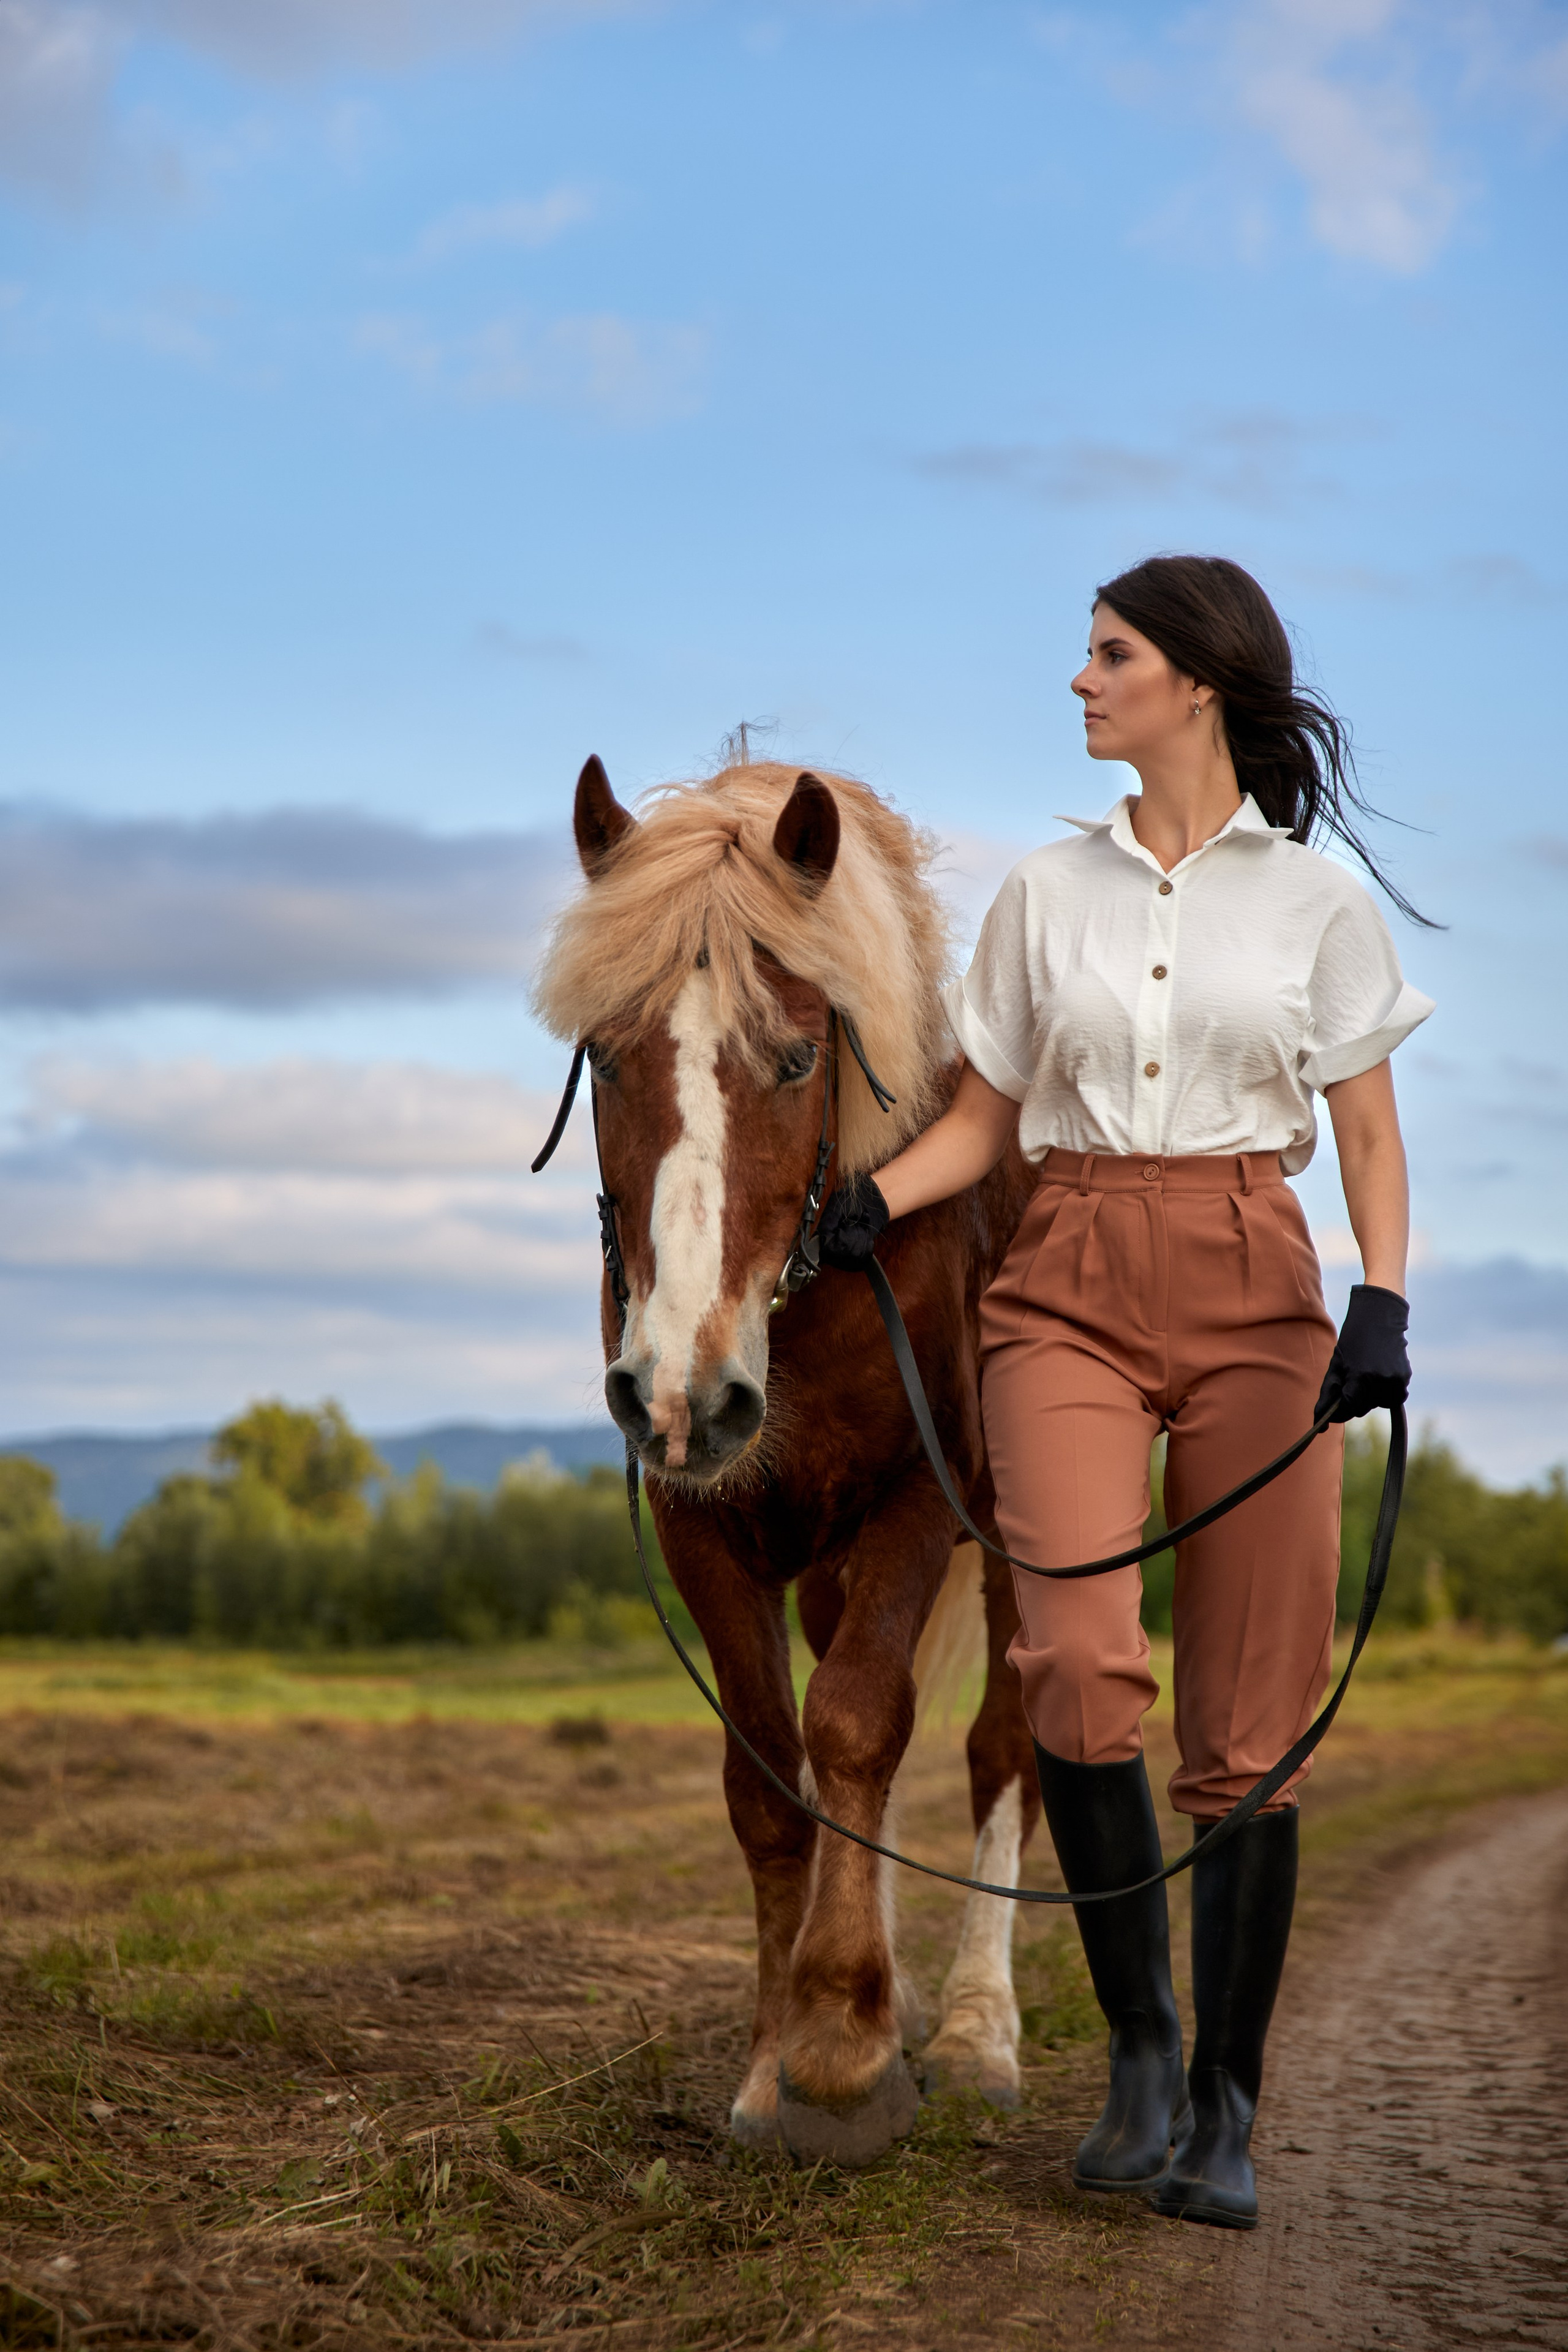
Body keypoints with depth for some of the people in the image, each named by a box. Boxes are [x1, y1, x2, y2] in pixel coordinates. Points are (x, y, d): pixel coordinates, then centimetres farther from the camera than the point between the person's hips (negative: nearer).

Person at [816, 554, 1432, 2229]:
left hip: (1255, 1295, -1)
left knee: (1249, 1717, 0)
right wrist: (872, 1200, -4)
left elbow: (1370, 1139, 4)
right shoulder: (1046, 893, 11)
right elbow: (983, 1117, 14)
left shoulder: (1317, 901, 5)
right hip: (1068, 1291, 1)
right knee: (1081, 1657, -19)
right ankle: (1139, 2038, 0)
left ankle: (1224, 2106, 11)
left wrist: (1383, 1302, -12)